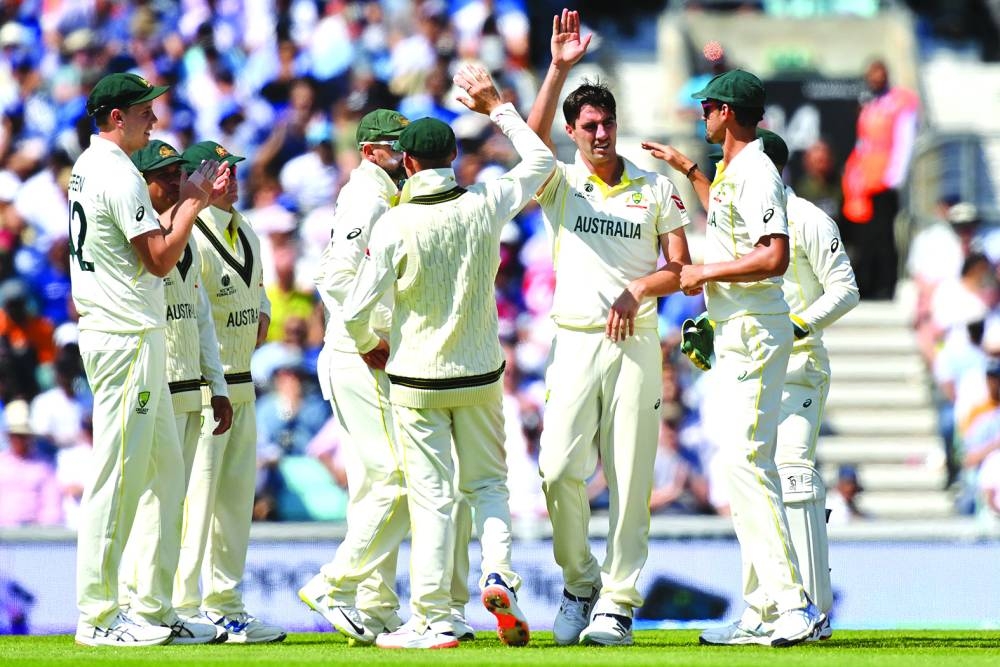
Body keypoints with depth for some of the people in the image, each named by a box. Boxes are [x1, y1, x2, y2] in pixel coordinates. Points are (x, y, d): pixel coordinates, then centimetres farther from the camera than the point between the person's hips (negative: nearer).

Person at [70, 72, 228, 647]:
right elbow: (161, 259, -17)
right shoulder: (119, 175, -15)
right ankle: (98, 617, -6)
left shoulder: (89, 167, 17)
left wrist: (191, 198, 14)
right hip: (128, 338, -11)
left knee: (166, 470, 13)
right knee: (118, 476, -8)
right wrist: (194, 201, -8)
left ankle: (156, 609, 15)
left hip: (137, 338, 11)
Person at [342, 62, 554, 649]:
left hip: (417, 379, -3)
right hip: (480, 376, 3)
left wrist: (370, 347, 9)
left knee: (431, 496, 1)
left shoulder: (395, 225, -14)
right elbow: (541, 160, 12)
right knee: (489, 480, 17)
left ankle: (433, 621, 0)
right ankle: (499, 572, -7)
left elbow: (357, 310, -13)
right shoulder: (485, 205, -6)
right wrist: (498, 107, 20)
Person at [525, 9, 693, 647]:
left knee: (631, 475, -3)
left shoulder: (655, 187, 10)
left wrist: (639, 288, -12)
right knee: (559, 468, -11)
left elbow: (681, 268, 8)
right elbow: (532, 143, -14)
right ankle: (580, 582, 9)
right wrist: (558, 69, -23)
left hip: (637, 341, 0)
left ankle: (617, 601, 1)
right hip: (576, 341, 0)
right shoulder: (561, 184, 7)